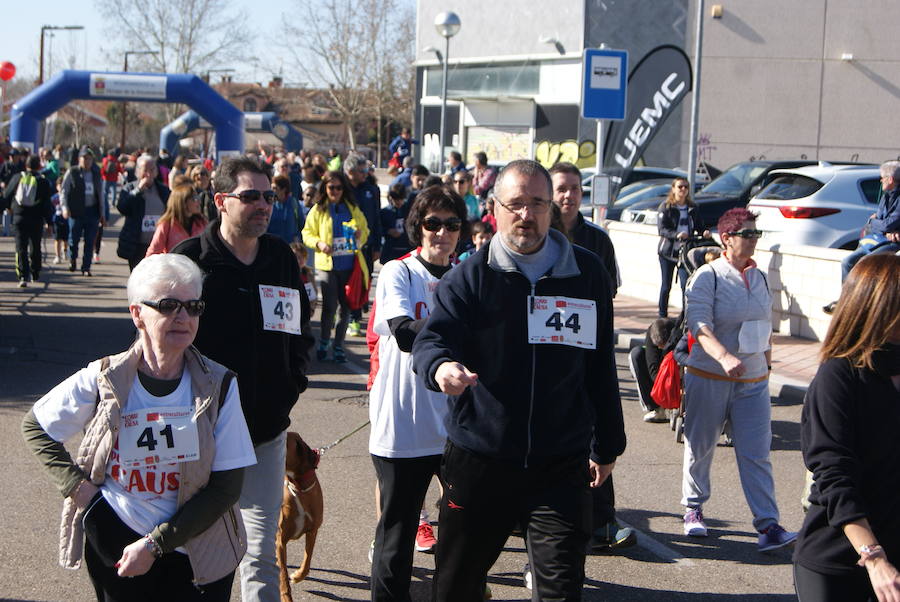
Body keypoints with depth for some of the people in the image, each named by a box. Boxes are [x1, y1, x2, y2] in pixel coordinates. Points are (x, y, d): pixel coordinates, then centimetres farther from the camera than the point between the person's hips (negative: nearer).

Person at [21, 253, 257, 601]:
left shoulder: (218, 386, -8)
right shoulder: (103, 380, -6)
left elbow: (226, 487, -8)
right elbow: (34, 426, 9)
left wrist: (156, 544, -13)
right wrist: (74, 484, -5)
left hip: (199, 558, 0)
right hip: (115, 547, 0)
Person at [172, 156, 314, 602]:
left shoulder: (282, 258, 6)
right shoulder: (190, 259, -8)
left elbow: (300, 327, 18)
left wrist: (294, 380, 6)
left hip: (266, 427, 3)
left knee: (262, 546, 6)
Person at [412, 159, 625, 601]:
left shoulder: (587, 274, 5)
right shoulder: (471, 276, -1)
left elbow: (601, 365, 12)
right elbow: (431, 339, -13)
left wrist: (607, 445, 16)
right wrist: (440, 365, -38)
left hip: (561, 465, 1)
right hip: (479, 460, 0)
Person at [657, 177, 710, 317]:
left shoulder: (693, 208, 10)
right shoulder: (666, 207, -2)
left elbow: (699, 226, 13)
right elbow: (662, 229, -11)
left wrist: (704, 232, -11)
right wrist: (676, 235, -28)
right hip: (667, 251, -2)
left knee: (686, 284, -9)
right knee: (666, 285, 6)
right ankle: (662, 315, 17)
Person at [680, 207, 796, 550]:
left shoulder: (759, 278, 9)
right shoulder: (708, 276, -9)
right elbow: (699, 323, -22)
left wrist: (766, 368, 18)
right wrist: (724, 357, -37)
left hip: (753, 382, 4)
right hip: (708, 378, -4)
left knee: (756, 454, -3)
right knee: (700, 448, 10)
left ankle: (768, 525, -6)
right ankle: (694, 508, 29)